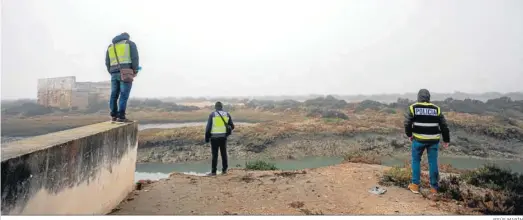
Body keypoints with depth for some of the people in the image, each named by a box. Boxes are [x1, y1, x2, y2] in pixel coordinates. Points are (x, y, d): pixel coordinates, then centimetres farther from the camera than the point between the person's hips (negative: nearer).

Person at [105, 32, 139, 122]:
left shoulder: (110, 46, 22)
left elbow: (107, 62, 16)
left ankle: (114, 116, 8)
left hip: (114, 74, 5)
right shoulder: (130, 43, 8)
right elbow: (135, 58, -5)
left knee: (114, 95, 7)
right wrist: (135, 71, 3)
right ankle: (121, 117, -13)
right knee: (124, 95, -9)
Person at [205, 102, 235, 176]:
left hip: (214, 137, -2)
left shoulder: (212, 115, -3)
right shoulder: (227, 114, 5)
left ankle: (213, 171, 5)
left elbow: (208, 127, -4)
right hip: (223, 137, 2)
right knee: (224, 153, 13)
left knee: (215, 154, 3)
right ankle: (224, 170, 17)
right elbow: (232, 126, 7)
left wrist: (207, 137, 4)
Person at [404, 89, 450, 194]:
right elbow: (444, 126, 6)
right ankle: (434, 187, 17)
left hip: (418, 139, -2)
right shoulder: (436, 109, 5)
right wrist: (446, 140, 15)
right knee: (433, 162, 10)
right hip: (433, 140, 2)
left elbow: (407, 123, -7)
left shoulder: (413, 108, -3)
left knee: (416, 160, 13)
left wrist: (409, 134, 10)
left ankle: (415, 185, 15)